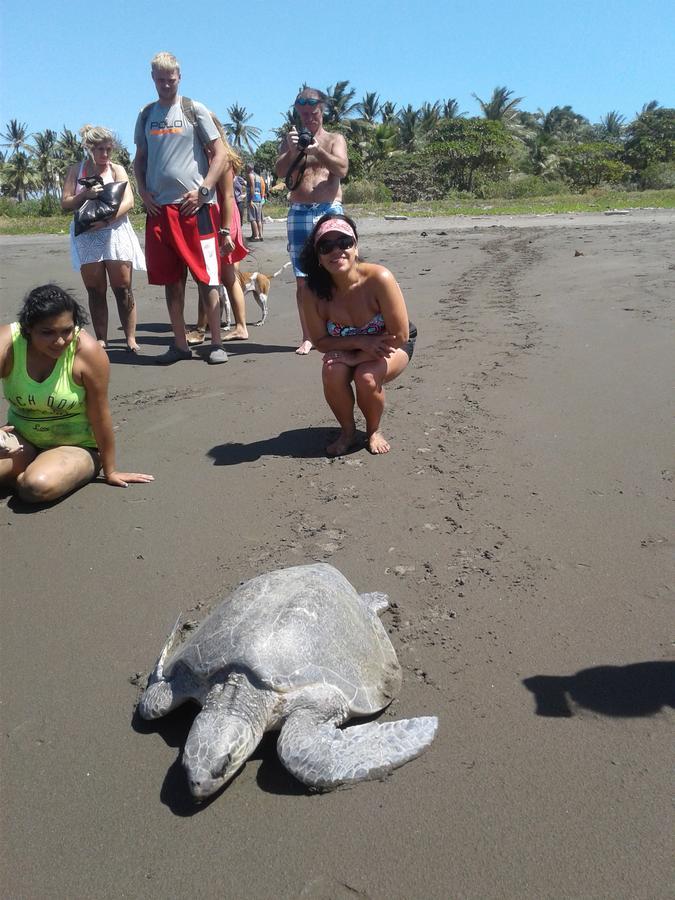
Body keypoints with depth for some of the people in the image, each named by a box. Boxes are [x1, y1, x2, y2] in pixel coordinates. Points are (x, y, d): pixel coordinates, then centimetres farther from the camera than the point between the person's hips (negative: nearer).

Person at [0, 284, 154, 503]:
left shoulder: (88, 351, -23)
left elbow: (100, 417, -16)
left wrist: (110, 471, -8)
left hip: (76, 446, -1)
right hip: (21, 439, 2)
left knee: (38, 486, -30)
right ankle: (31, 467, 0)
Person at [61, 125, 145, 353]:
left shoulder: (117, 169, 5)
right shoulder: (76, 170, 9)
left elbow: (128, 201, -7)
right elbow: (65, 202, 5)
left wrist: (106, 220, -19)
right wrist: (85, 195, -14)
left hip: (115, 233, -1)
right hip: (87, 237, 2)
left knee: (123, 289, -4)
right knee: (95, 291, 4)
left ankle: (131, 338, 0)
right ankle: (101, 339, 10)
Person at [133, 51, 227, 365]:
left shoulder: (194, 110, 4)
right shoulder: (146, 115, 15)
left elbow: (219, 154, 0)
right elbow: (140, 159, 21)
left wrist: (202, 191, -10)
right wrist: (143, 192, 4)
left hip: (194, 206, -4)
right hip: (159, 207, 4)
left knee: (206, 277, -5)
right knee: (171, 279, 6)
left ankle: (216, 343, 0)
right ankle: (180, 344, 13)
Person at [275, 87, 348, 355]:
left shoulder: (334, 139, 12)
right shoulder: (291, 139, 15)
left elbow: (342, 169, -6)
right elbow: (280, 171, 0)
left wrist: (317, 150, -20)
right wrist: (292, 150, -19)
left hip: (330, 212, -1)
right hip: (299, 213, 1)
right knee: (302, 279, -1)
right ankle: (307, 337, 3)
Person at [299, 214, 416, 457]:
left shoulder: (379, 278, -32)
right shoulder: (314, 292, -23)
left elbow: (400, 336, -27)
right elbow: (320, 341, -12)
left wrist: (355, 357, -25)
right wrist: (360, 341, -27)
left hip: (389, 345, -2)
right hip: (349, 349, 2)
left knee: (366, 376, -30)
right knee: (333, 371, -27)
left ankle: (373, 431, 3)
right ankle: (347, 431, 1)